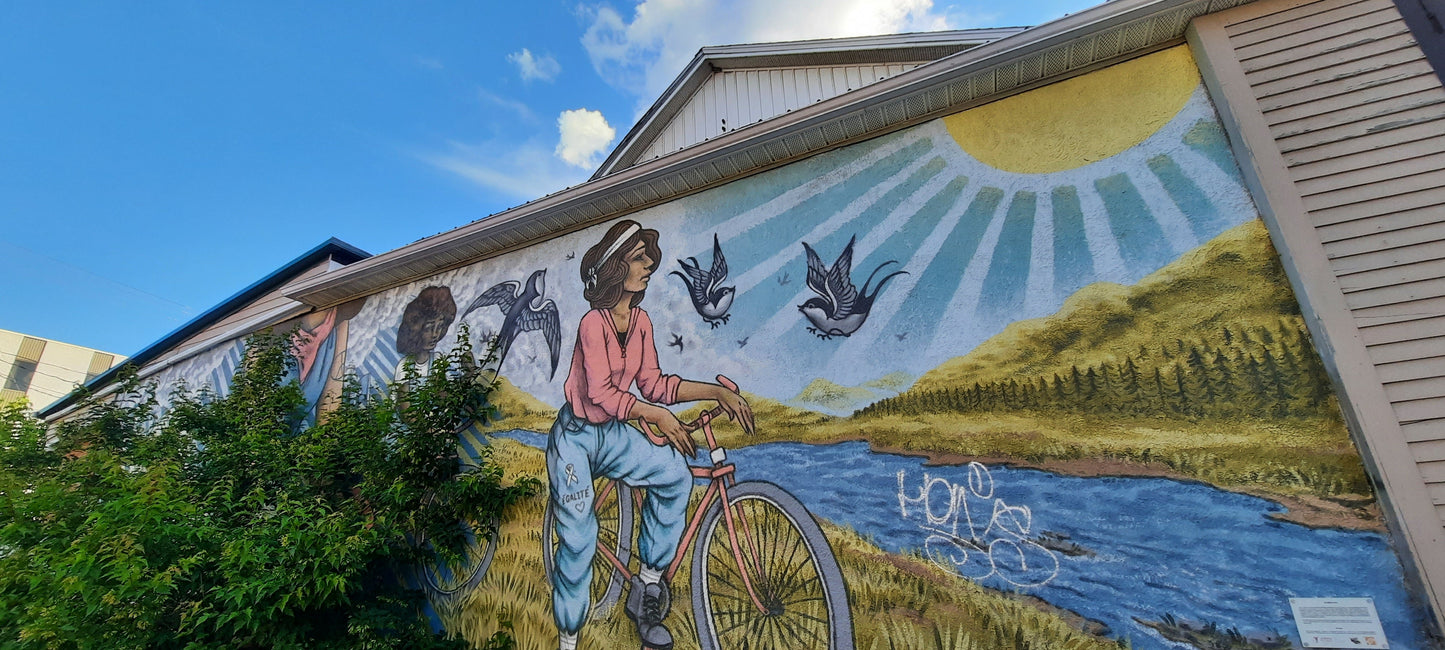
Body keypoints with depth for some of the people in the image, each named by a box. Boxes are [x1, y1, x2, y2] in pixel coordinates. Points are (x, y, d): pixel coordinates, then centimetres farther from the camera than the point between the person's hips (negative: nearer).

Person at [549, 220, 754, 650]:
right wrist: (656, 415, -37)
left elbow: (651, 384, -2)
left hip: (612, 435, 6)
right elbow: (600, 393, -26)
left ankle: (647, 586, -1)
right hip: (575, 437, -5)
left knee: (675, 475, -17)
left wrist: (716, 392, -9)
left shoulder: (640, 321, 0)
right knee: (578, 539, -5)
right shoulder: (593, 323, -20)